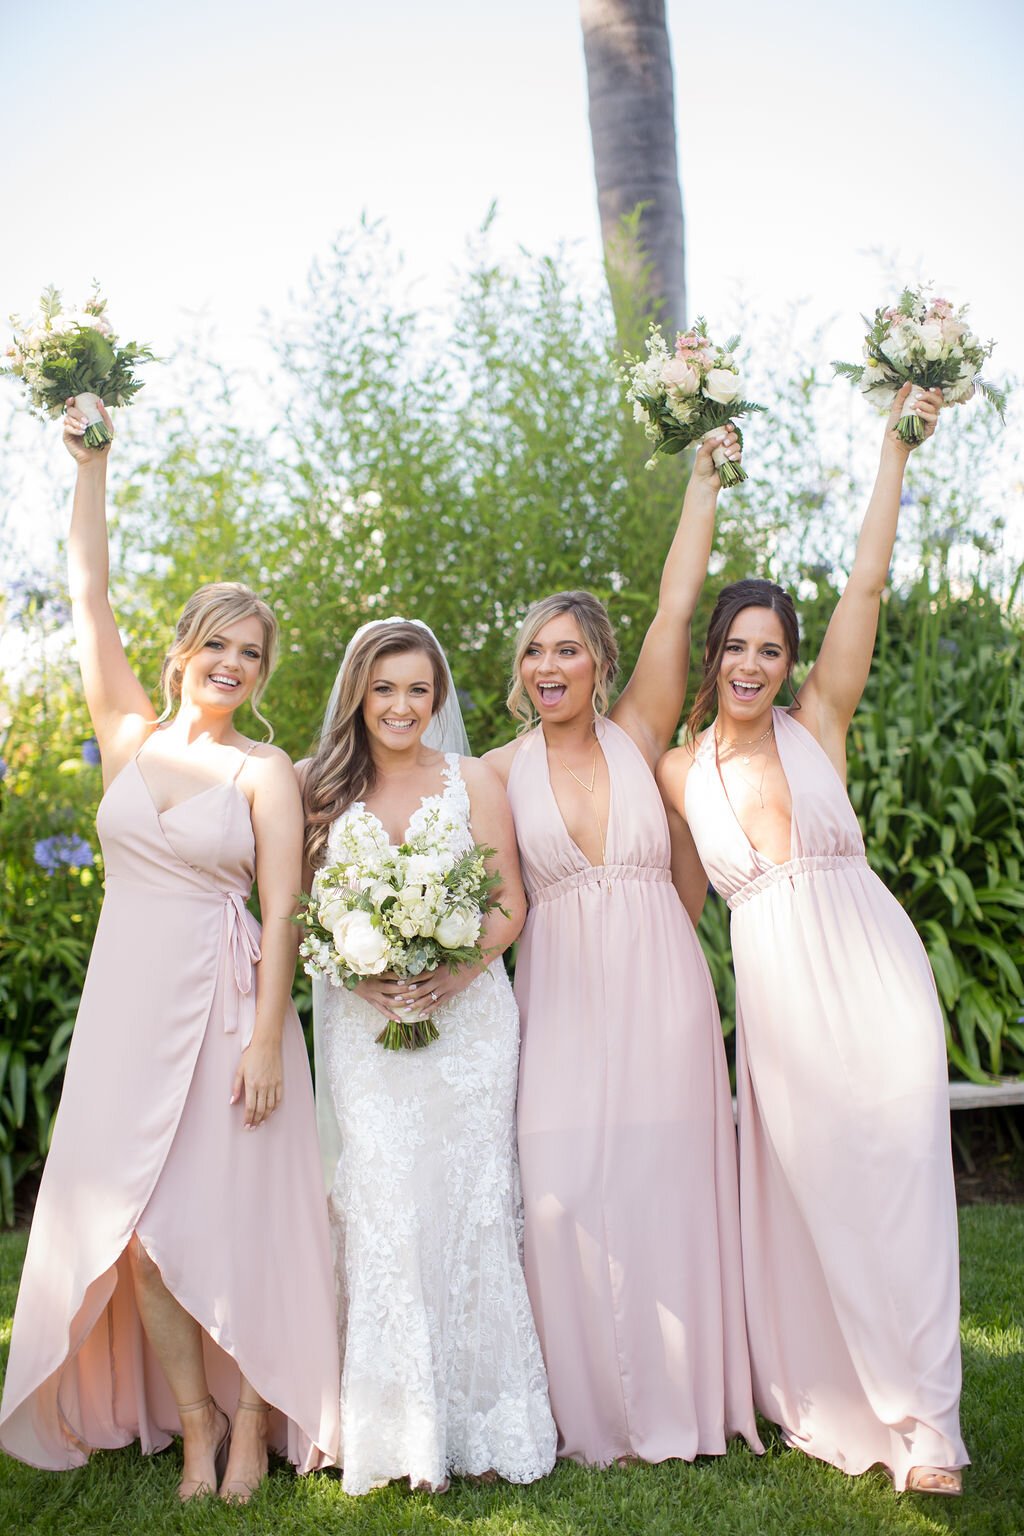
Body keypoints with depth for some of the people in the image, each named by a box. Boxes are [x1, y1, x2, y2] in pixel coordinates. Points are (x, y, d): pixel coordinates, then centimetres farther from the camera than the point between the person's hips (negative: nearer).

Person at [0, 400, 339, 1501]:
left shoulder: (264, 772, -2)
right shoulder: (130, 737, 7)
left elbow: (280, 914, -6)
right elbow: (88, 597, 4)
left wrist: (267, 1040, -13)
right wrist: (90, 467, 1)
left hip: (225, 1001, -3)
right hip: (126, 999, 3)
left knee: (230, 1214, 1)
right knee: (136, 1222, 4)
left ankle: (251, 1420, 18)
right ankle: (191, 1419, 20)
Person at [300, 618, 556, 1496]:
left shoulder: (473, 782, 4)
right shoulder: (324, 790, 6)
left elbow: (511, 906, 2)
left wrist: (454, 974, -14)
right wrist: (365, 975, -11)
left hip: (466, 1019, -1)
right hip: (360, 1023, 1)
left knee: (465, 1203, -1)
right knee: (379, 1207, -2)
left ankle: (476, 1422, 11)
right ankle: (398, 1425, 11)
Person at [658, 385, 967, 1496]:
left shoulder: (817, 725, 0)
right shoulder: (677, 772, 4)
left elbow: (867, 584, -4)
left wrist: (896, 446, -5)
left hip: (872, 973, -1)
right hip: (773, 990, 1)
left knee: (894, 1186, -1)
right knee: (804, 1196, 7)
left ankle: (921, 1421, 10)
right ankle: (830, 1404, 23)